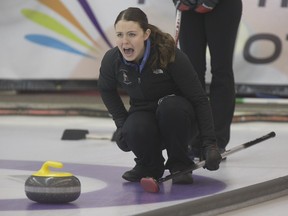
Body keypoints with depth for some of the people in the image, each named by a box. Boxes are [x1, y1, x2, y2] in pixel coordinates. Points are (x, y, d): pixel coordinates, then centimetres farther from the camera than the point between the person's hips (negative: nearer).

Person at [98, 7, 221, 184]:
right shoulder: (112, 59, -16)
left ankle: (180, 164, -13)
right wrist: (122, 122, -3)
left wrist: (209, 143, -30)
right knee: (133, 131, -32)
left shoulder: (170, 55, -27)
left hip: (175, 116, -2)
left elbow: (199, 99, -23)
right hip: (144, 115, 2)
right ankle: (150, 166, 0)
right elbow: (106, 90, 7)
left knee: (169, 105, -36)